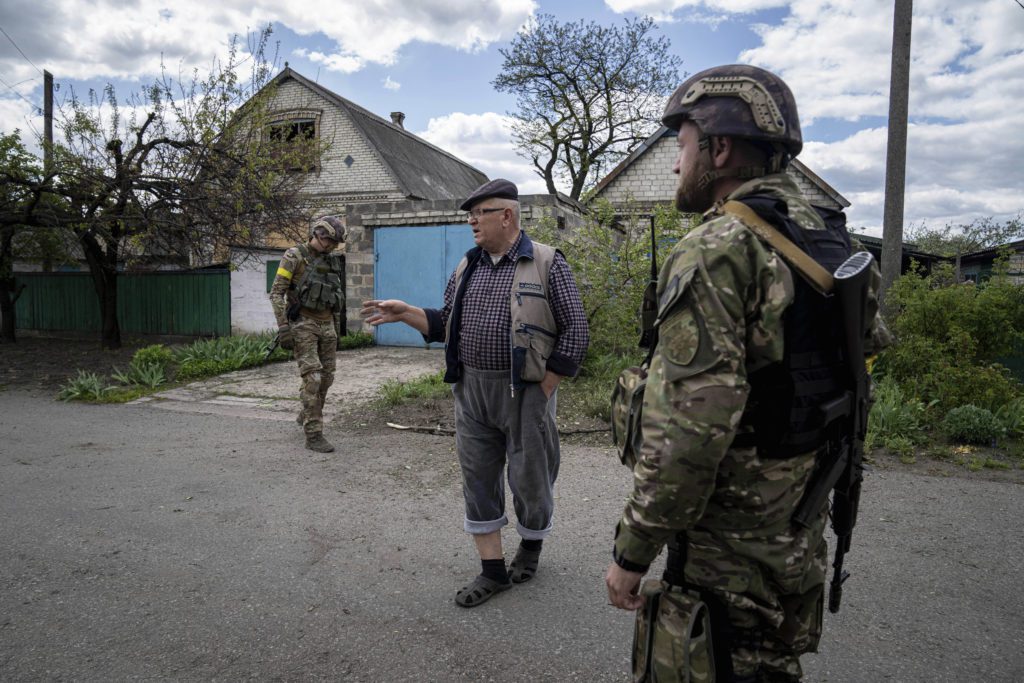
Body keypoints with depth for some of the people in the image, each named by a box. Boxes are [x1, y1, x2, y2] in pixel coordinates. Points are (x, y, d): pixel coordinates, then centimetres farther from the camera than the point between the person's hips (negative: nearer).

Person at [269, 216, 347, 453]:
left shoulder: (332, 263, 13)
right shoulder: (295, 256, -6)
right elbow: (276, 293, -10)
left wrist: (337, 331, 19)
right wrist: (283, 327, -18)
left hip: (326, 326, 6)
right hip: (302, 325, -6)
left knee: (326, 377, 10)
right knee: (313, 377, -13)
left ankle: (306, 416, 34)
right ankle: (314, 434, -8)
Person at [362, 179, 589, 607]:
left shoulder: (547, 264, -7)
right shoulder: (467, 267, 10)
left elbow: (575, 333, -9)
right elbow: (444, 324, 14)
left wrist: (544, 391, -11)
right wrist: (404, 313, -2)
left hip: (525, 391, -5)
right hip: (471, 390, 5)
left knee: (529, 478, 8)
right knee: (478, 478, 8)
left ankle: (532, 545, 37)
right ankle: (493, 570, 22)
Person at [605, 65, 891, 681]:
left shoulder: (716, 250, -22)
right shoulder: (830, 241, 5)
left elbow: (692, 427, -28)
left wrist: (632, 552, -19)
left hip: (728, 542, -8)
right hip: (802, 530, 8)